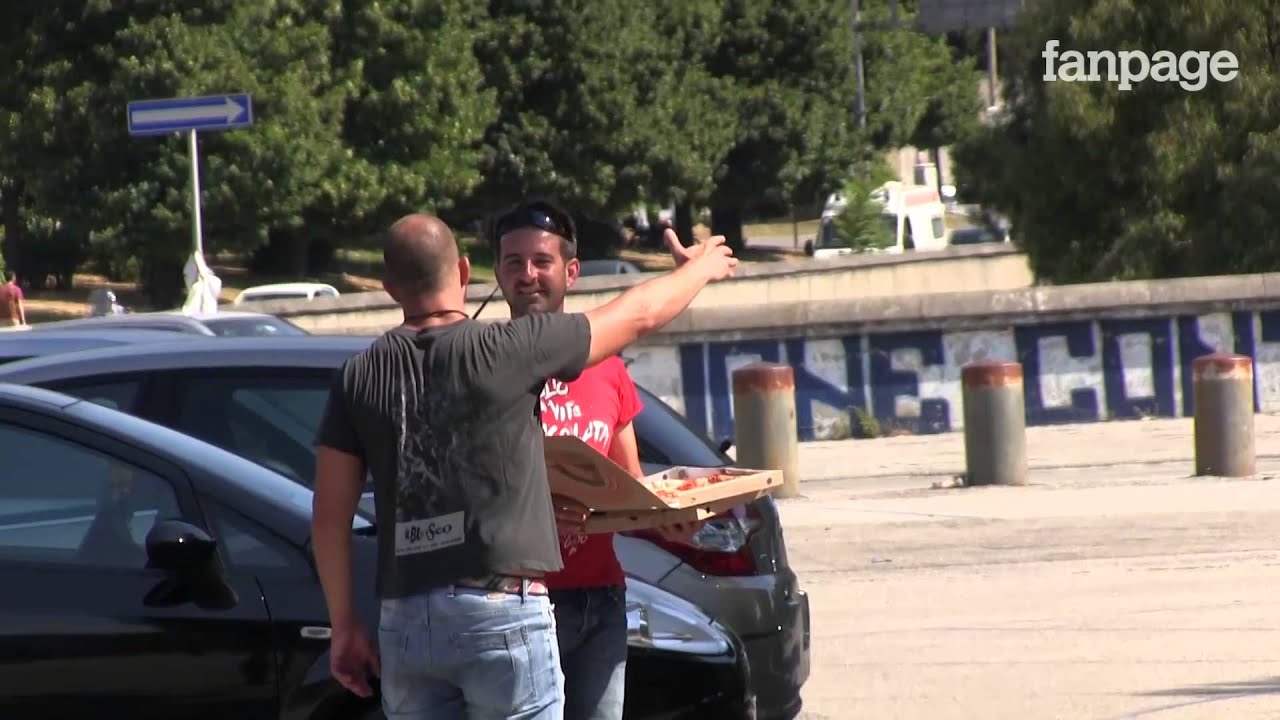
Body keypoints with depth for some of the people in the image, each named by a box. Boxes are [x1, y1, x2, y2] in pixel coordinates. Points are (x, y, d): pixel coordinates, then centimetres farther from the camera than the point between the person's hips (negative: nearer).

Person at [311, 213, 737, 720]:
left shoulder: (359, 378, 4)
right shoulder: (507, 351, -6)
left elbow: (330, 516, 5)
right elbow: (639, 315, 6)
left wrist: (344, 625, 15)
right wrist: (701, 269, 26)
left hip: (403, 624, 4)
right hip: (503, 613, -4)